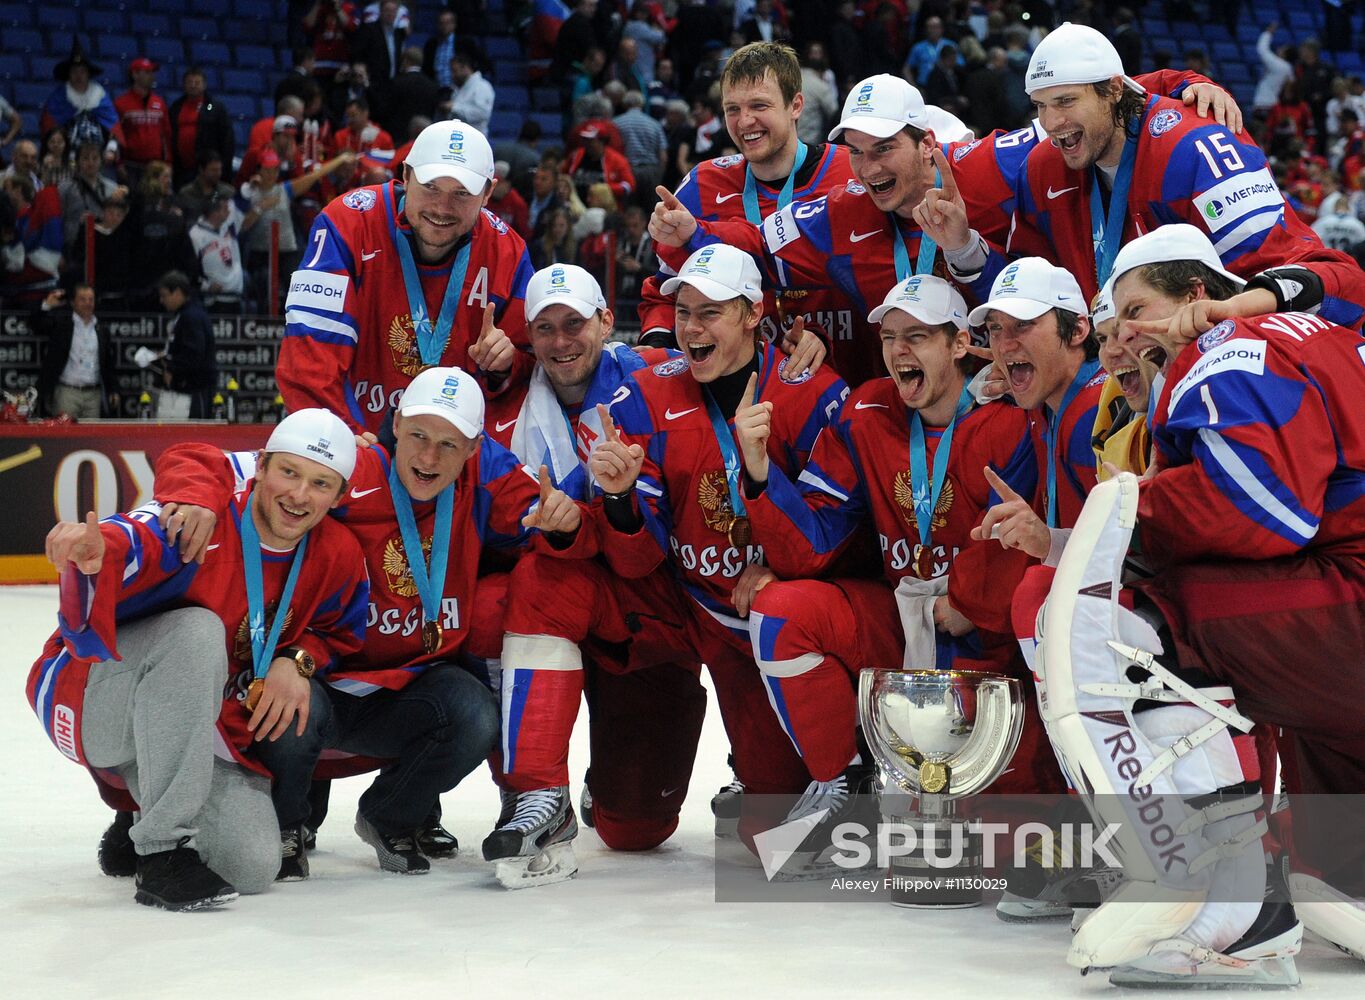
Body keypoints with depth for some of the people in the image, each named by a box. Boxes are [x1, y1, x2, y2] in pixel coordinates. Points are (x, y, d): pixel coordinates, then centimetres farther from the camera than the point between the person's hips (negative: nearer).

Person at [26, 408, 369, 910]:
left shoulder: (339, 557, -4)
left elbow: (340, 632, 14)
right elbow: (132, 543, -41)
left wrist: (297, 661, -8)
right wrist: (93, 556, -65)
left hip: (211, 730, 5)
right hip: (86, 697, -5)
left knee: (251, 867, -16)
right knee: (197, 629, -36)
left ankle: (140, 818, 21)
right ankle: (161, 848, -29)